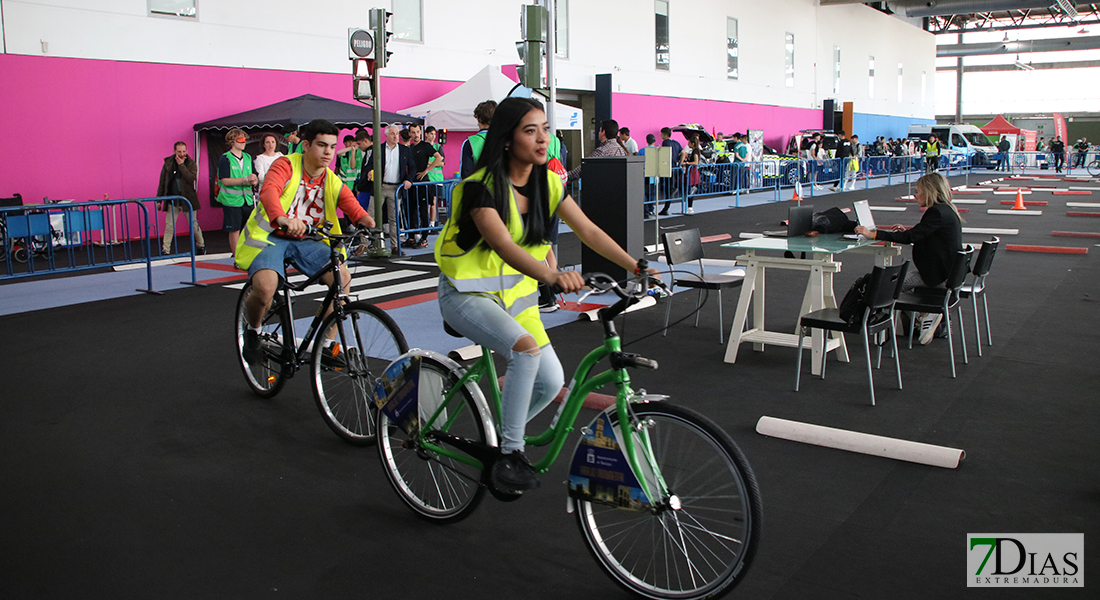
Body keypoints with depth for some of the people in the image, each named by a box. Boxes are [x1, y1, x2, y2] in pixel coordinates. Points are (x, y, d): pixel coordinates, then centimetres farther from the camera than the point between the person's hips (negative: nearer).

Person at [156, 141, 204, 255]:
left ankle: (201, 245, 27)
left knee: (194, 225, 8)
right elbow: (162, 183, 8)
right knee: (169, 226, 0)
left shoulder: (191, 163, -1)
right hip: (172, 200, 1)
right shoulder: (168, 163, 4)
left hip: (187, 199, -1)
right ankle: (165, 250, 4)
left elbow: (192, 178, -19)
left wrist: (181, 165, -17)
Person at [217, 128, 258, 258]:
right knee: (234, 230, -1)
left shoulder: (248, 157, 13)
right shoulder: (225, 159, -5)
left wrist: (254, 180, -9)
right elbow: (225, 181, -13)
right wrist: (245, 179, -20)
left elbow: (256, 177, 16)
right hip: (232, 200, -5)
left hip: (248, 199, 5)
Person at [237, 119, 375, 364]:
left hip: (305, 241, 5)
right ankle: (252, 332, 4)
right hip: (269, 236, -5)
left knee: (343, 278, -16)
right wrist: (282, 219, -54)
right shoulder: (286, 165, -11)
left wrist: (366, 221, -39)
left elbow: (352, 206, -13)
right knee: (265, 287, -30)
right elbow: (269, 190, -31)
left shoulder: (332, 182, 2)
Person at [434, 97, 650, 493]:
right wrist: (552, 275, -52)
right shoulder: (481, 186, -21)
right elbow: (502, 244, -36)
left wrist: (637, 267, -14)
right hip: (466, 293, -6)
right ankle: (510, 454, -18)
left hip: (514, 293, 7)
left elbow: (589, 231, -3)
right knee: (526, 347, -32)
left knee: (551, 382, -4)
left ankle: (500, 437, 23)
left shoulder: (548, 184, 0)